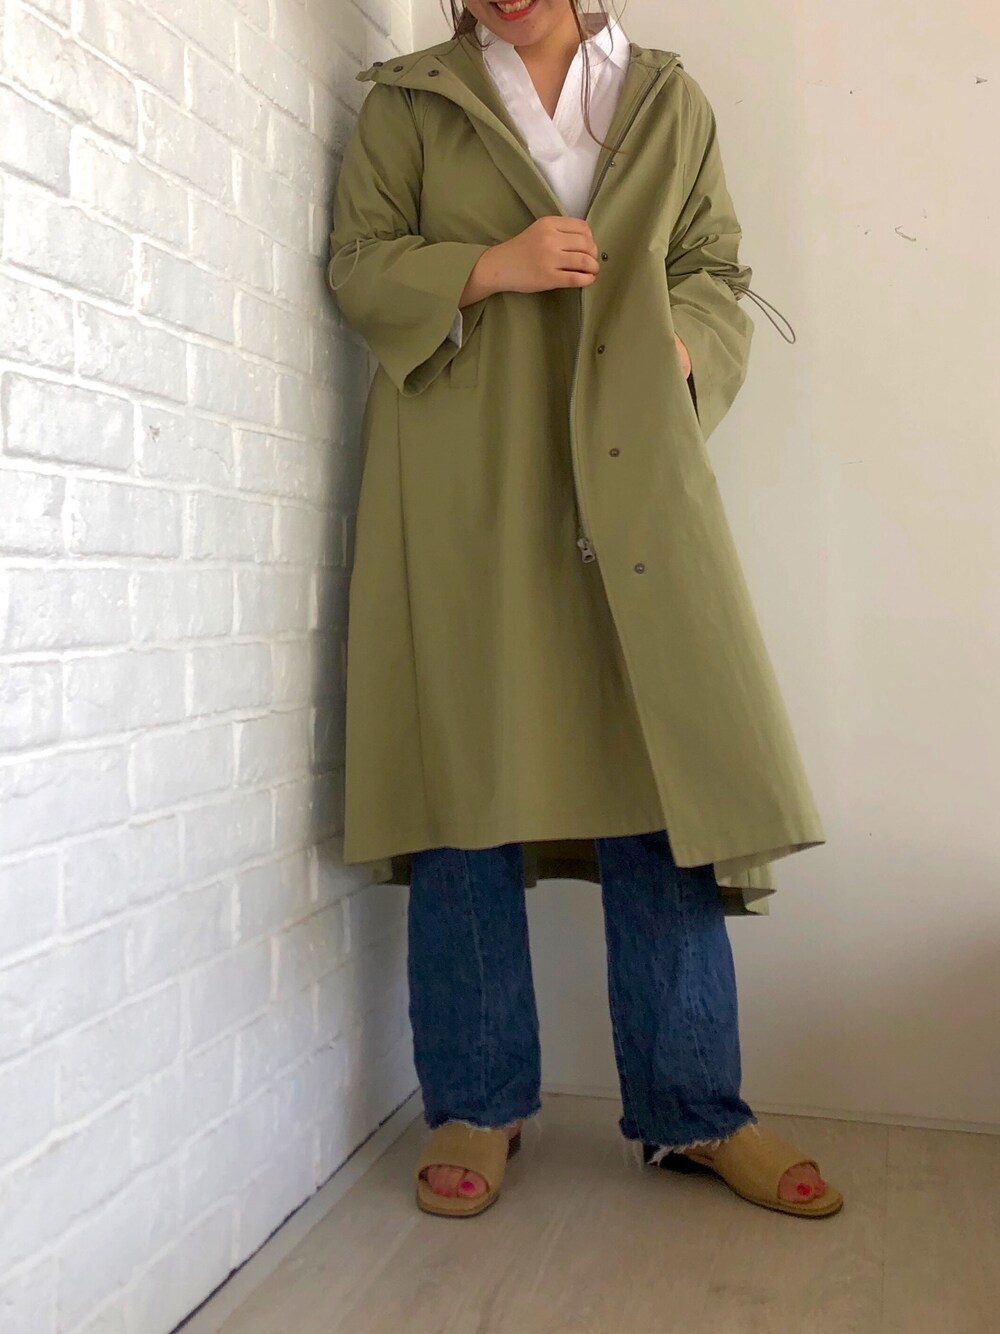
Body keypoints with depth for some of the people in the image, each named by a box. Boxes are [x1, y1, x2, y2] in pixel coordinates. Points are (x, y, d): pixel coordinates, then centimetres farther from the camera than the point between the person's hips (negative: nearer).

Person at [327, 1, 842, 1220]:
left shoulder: (671, 100, 20)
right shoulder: (407, 103, 15)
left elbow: (717, 270, 18)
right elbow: (357, 265, 8)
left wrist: (683, 347, -3)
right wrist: (488, 268, -8)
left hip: (630, 473, 2)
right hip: (463, 484, -1)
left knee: (666, 769, -4)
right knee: (468, 776, -2)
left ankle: (693, 1111, 10)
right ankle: (476, 1105, 12)